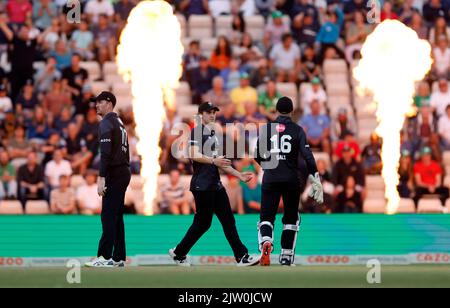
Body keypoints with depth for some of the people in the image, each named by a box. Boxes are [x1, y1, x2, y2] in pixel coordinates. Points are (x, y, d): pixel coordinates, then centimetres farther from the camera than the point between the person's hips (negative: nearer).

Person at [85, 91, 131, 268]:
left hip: (114, 173, -9)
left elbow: (106, 153, -19)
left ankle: (105, 257, -13)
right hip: (124, 172, 9)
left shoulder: (106, 123, -9)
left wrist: (101, 178, -22)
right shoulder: (119, 122, 20)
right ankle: (119, 258, 11)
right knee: (117, 216, 11)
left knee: (108, 215, -10)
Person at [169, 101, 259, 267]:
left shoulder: (214, 134, 21)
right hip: (202, 185, -9)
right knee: (203, 223, -5)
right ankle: (178, 253, 8)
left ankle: (242, 257, 3)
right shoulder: (197, 132, -6)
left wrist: (239, 175, 18)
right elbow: (194, 155, -21)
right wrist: (213, 161, -35)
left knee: (228, 220, 3)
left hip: (216, 184, 9)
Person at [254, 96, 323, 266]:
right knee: (291, 218, 15)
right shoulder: (297, 130, 0)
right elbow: (307, 155, -9)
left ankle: (266, 242, -30)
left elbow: (257, 155, 5)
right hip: (291, 180, 0)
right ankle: (286, 256, 15)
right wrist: (315, 177, -9)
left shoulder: (266, 128, 4)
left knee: (266, 217, 1)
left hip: (270, 178, 0)